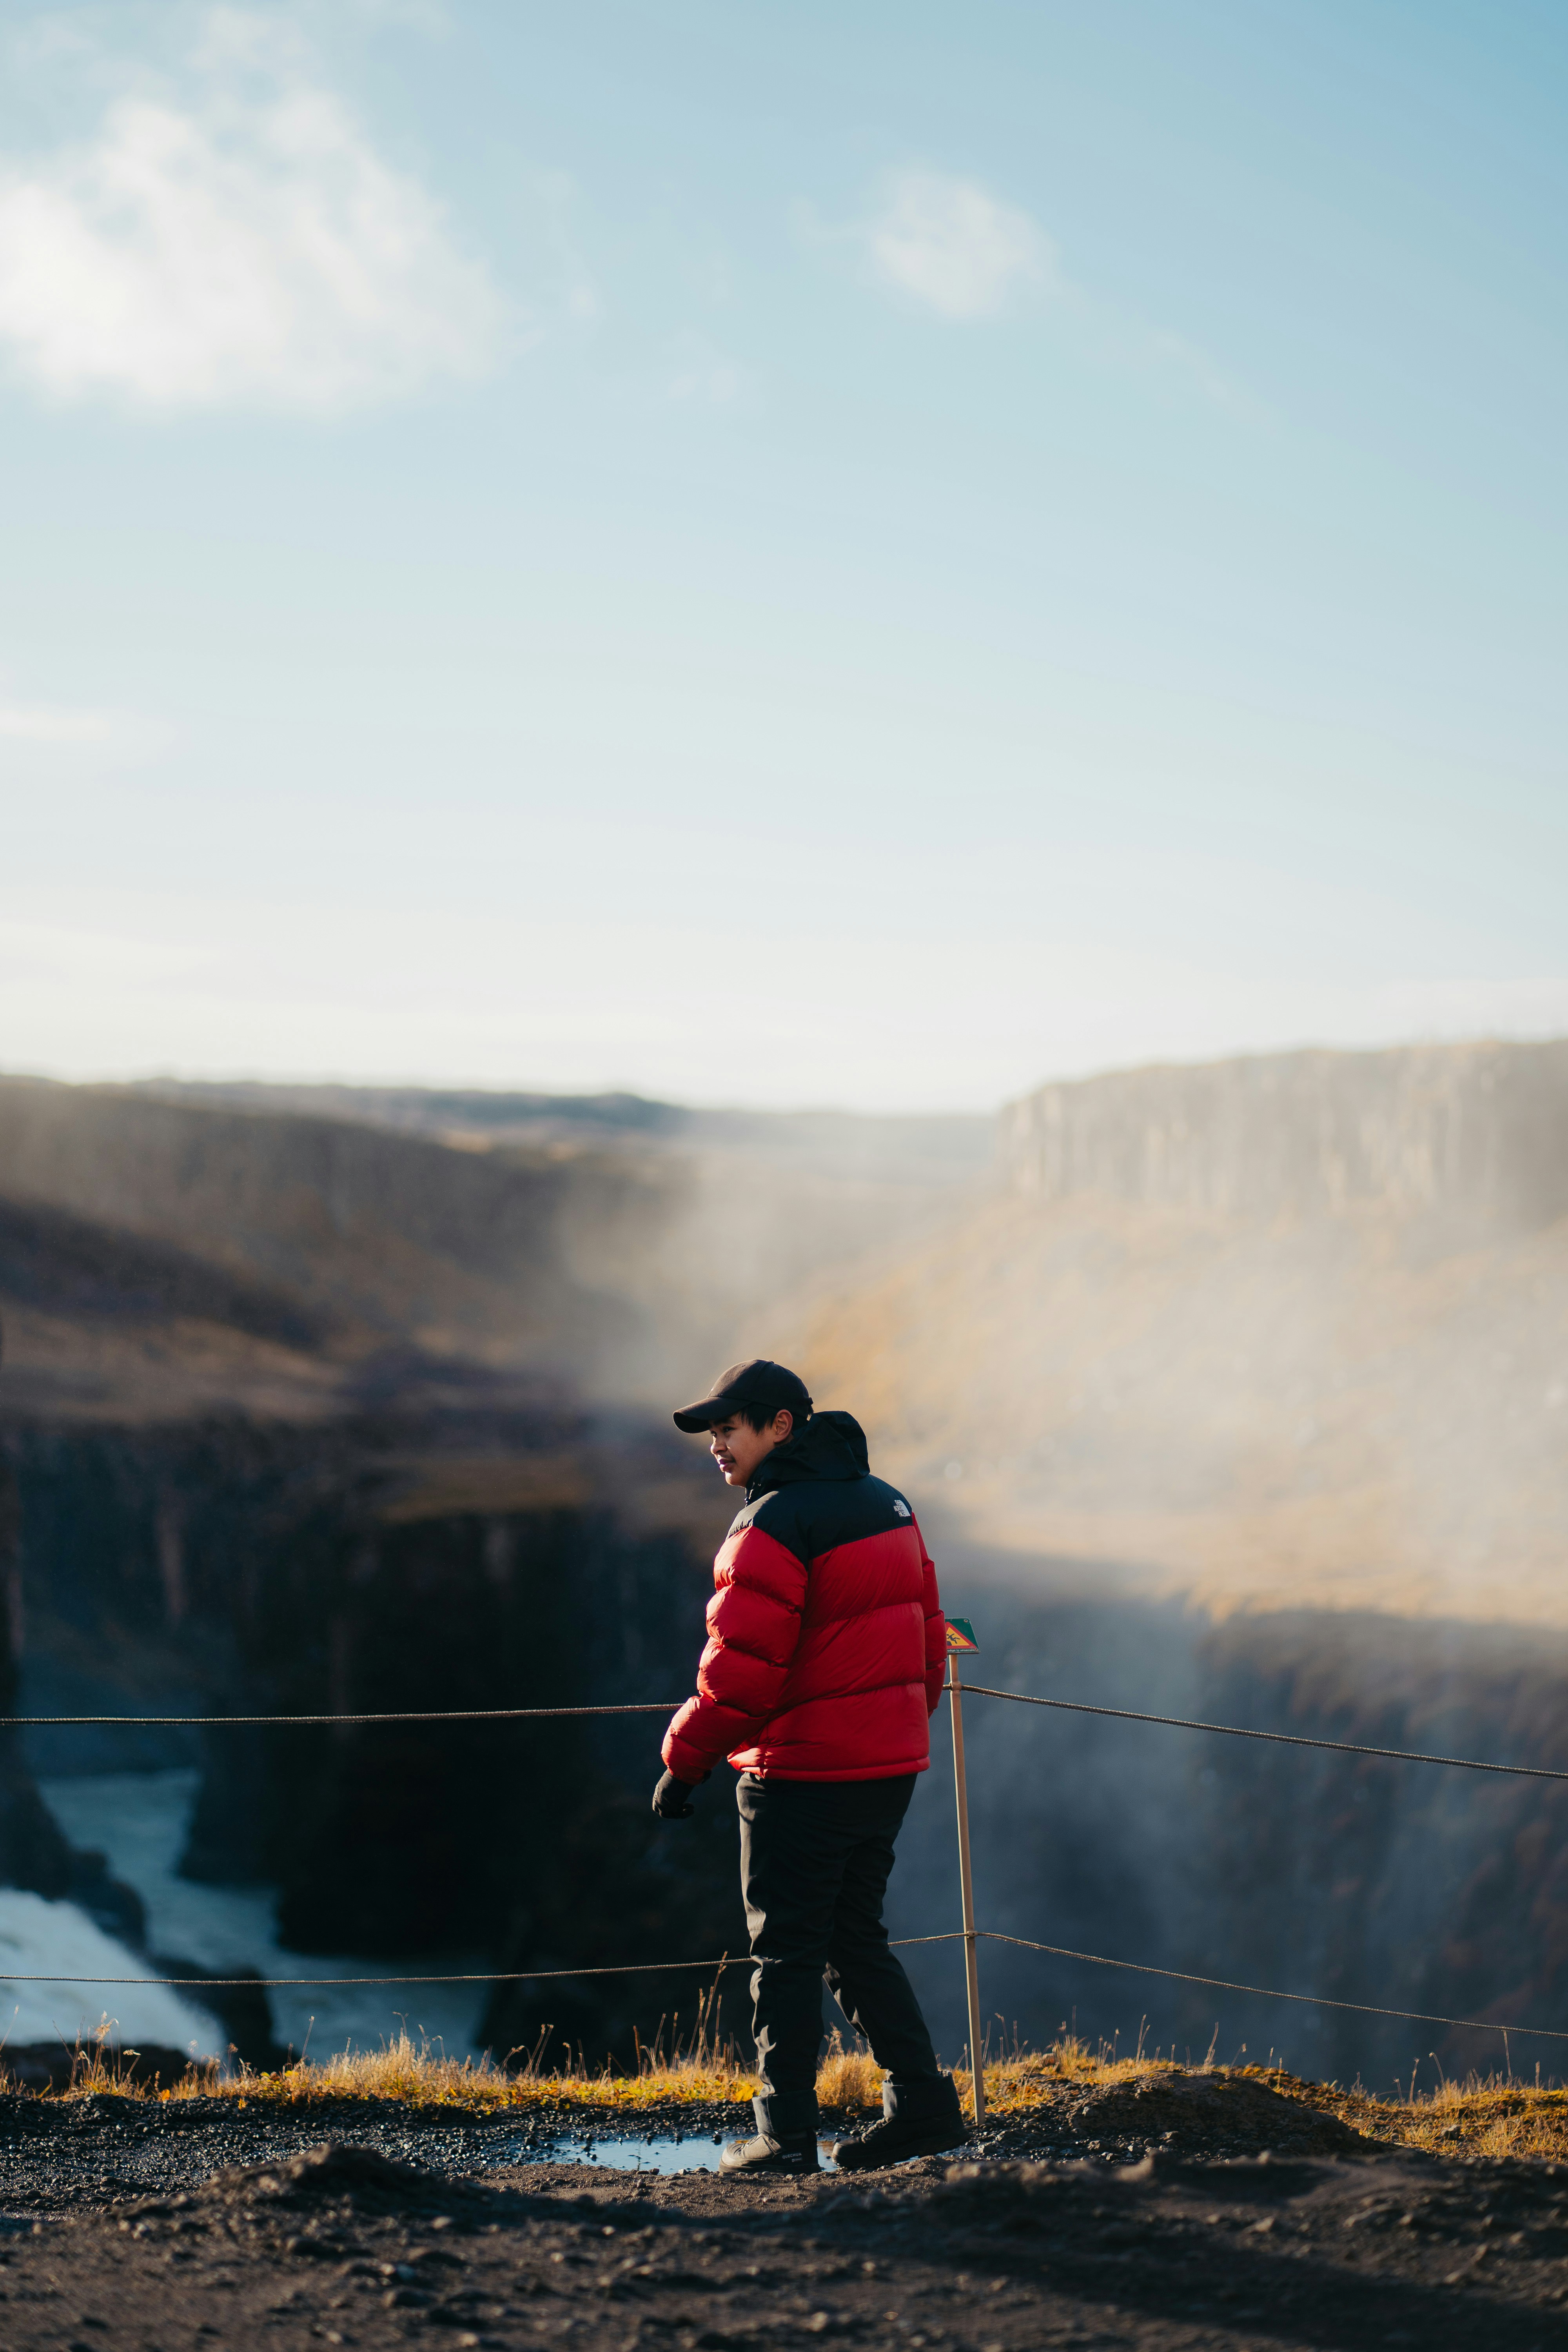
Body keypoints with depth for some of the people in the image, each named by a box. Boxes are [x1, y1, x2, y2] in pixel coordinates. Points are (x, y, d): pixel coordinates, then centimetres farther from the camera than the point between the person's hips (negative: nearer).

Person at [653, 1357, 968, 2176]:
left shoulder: (774, 1526, -17)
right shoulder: (885, 1505, 11)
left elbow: (742, 1668, -20)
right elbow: (926, 1636, 16)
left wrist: (684, 1761, -10)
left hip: (803, 1771, -8)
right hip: (890, 1763, 8)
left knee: (786, 1953, 1)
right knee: (855, 1941, 18)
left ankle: (785, 2134, 4)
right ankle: (921, 2102, 15)